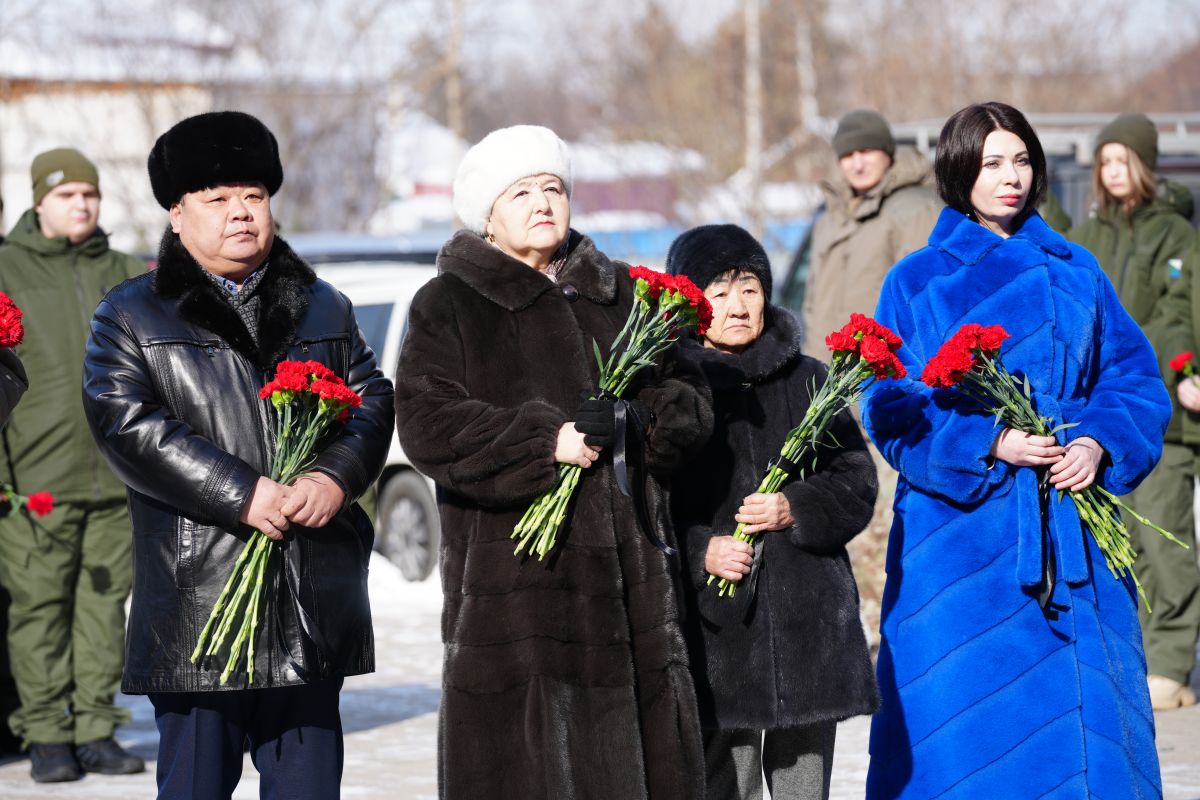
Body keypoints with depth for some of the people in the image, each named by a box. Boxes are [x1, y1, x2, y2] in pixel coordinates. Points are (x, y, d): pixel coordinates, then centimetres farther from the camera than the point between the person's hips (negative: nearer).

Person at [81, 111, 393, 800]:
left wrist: (336, 477, -12)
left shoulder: (323, 309, 18)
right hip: (196, 601, -3)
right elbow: (126, 423, -9)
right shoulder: (132, 316, 5)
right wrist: (242, 495, -17)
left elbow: (373, 401, 10)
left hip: (314, 607, 4)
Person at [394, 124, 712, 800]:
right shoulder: (449, 305, 4)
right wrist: (548, 441, -18)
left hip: (627, 565, 4)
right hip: (512, 565, -4)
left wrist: (637, 421, -13)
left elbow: (690, 402, 10)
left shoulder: (621, 296, 17)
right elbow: (428, 424, -8)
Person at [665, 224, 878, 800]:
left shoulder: (806, 379, 10)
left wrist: (796, 510, -11)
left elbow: (856, 483, 7)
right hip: (714, 623, -3)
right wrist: (700, 552, -16)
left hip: (809, 618, 3)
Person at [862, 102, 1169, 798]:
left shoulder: (1076, 273, 12)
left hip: (1071, 527, 3)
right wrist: (988, 444, -16)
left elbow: (1135, 378, 11)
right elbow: (891, 411, -3)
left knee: (1089, 720, 0)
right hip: (962, 531, -3)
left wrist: (1100, 442, -9)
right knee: (964, 730, -2)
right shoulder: (917, 283, 4)